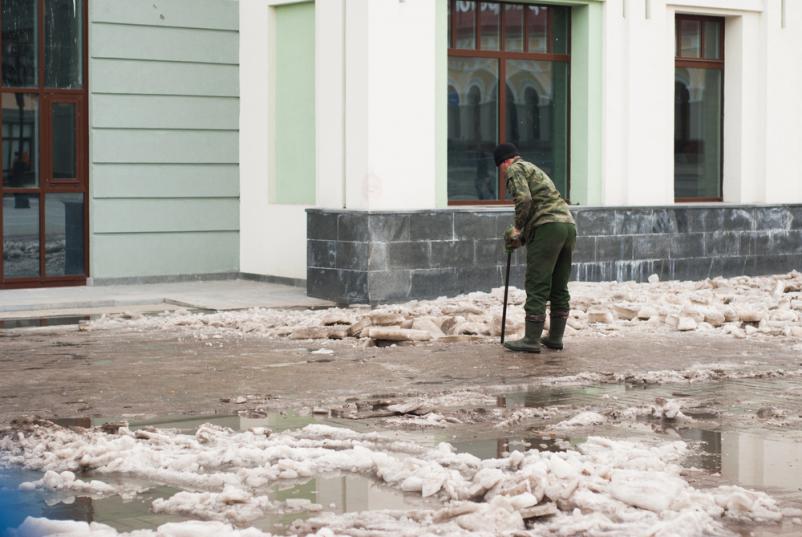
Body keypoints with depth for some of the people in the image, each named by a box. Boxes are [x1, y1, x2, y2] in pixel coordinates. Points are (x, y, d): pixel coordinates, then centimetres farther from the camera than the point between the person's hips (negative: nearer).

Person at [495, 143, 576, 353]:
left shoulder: (514, 170, 4)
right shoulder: (534, 169, 31)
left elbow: (524, 199, -14)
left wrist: (517, 227, -1)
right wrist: (522, 237, 23)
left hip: (548, 228, -8)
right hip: (569, 225, 9)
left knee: (537, 288, -5)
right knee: (559, 288, 13)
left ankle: (531, 340, -5)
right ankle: (555, 337, 18)